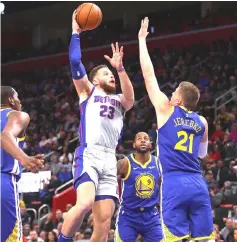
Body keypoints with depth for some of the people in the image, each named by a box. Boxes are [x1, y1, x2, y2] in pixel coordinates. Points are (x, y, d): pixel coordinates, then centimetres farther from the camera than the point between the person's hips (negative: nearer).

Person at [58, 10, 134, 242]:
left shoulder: (119, 101, 26)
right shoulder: (88, 91, 16)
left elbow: (131, 98, 1)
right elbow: (75, 62, 3)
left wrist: (120, 68, -9)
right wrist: (75, 33, 8)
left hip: (110, 160, 5)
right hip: (88, 155, -5)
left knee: (104, 221, -2)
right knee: (85, 203, -29)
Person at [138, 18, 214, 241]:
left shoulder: (166, 110, 5)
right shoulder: (202, 122, 17)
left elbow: (149, 74, 9)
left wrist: (142, 39, 18)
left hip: (174, 183, -5)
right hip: (197, 184, 5)